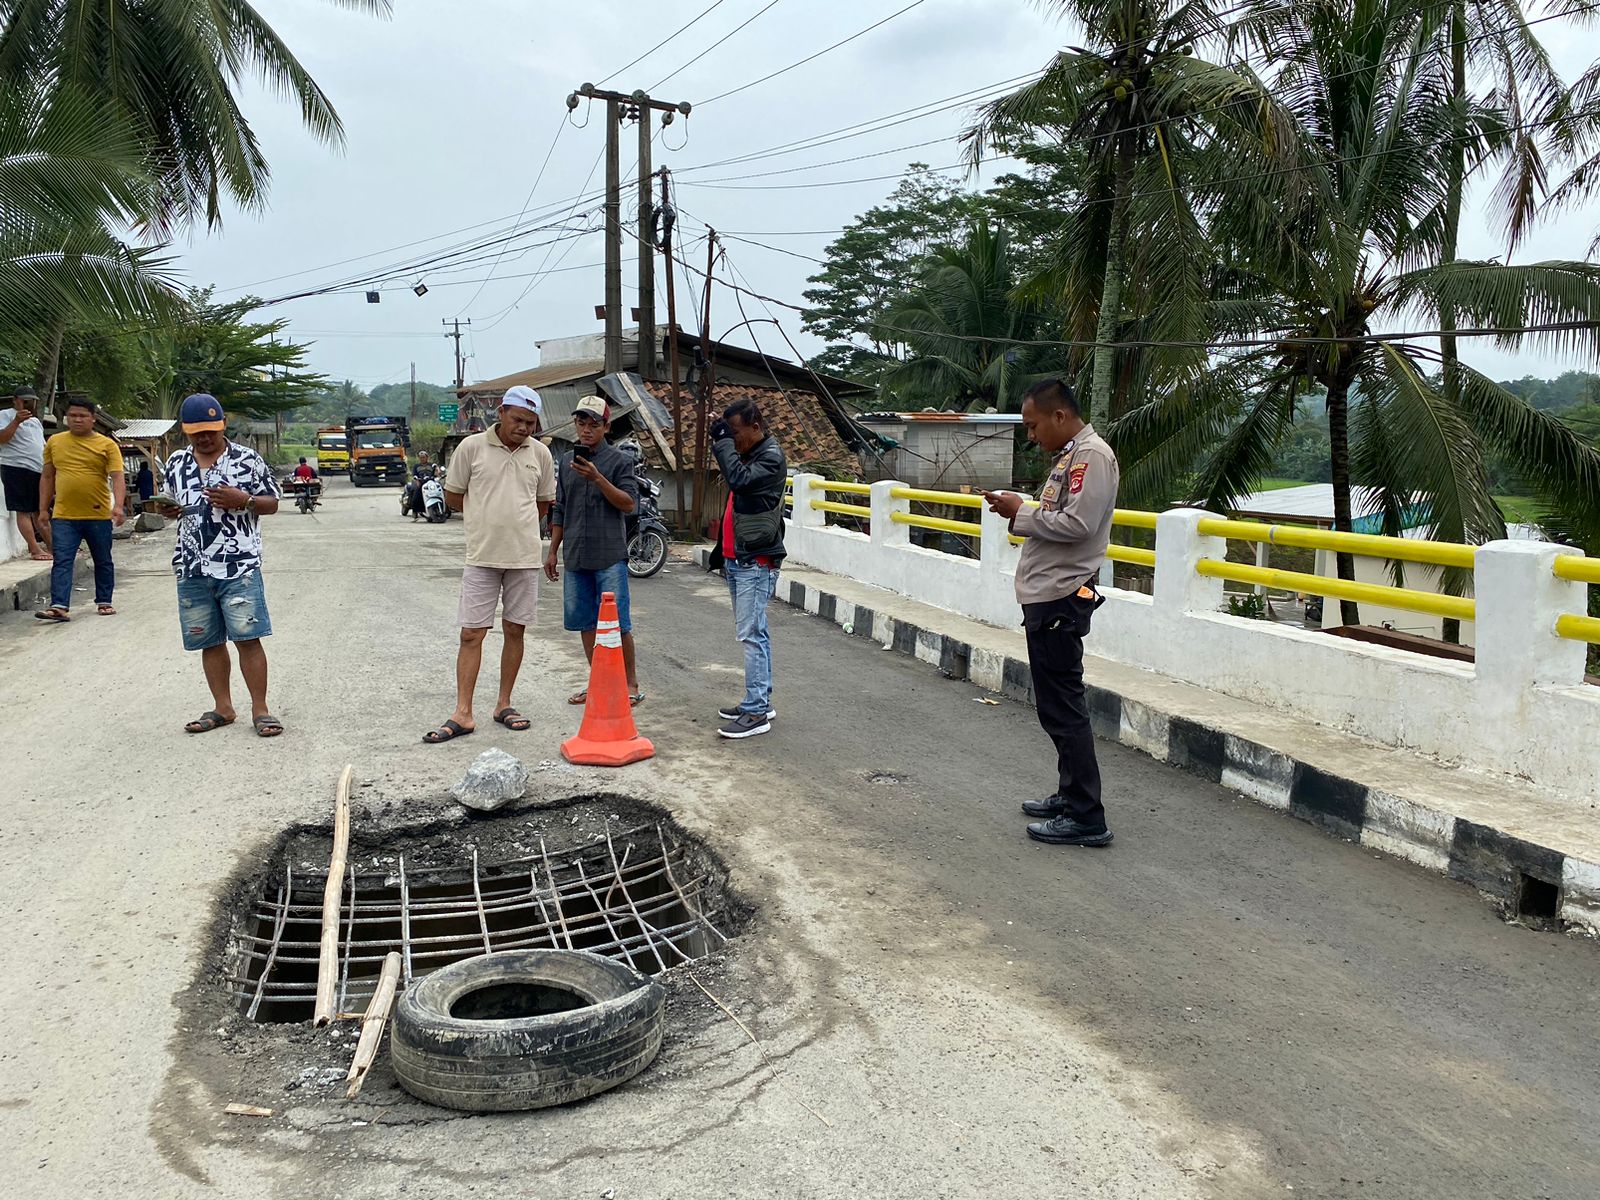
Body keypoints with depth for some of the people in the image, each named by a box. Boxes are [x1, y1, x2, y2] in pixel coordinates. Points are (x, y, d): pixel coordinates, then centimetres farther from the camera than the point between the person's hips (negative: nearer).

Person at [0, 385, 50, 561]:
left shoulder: (35, 420, 24)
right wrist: (16, 421, -24)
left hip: (39, 470, 8)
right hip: (17, 469, -8)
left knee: (41, 513, 12)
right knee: (24, 511, -7)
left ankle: (51, 547, 16)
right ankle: (35, 549, -12)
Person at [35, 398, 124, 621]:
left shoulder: (107, 445, -1)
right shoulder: (54, 442, 9)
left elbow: (117, 477, -11)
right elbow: (47, 477, 15)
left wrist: (118, 506, -26)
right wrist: (43, 509, 11)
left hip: (99, 516, -1)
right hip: (63, 516, 2)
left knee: (103, 562, 11)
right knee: (62, 561, -7)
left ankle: (104, 602, 24)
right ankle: (60, 607, -12)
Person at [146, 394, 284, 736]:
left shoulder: (248, 460, -1)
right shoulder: (176, 463, 11)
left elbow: (272, 503, 4)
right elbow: (170, 504, 23)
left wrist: (243, 500, -15)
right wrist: (164, 509, 0)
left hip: (239, 566, -4)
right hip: (192, 568, 4)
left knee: (247, 638, -6)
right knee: (210, 641, 10)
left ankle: (260, 709, 2)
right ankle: (222, 708, 21)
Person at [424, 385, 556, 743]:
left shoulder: (540, 453, 5)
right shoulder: (472, 447, -3)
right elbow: (453, 496, 6)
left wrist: (514, 522, 13)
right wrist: (488, 518, 7)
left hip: (524, 556, 3)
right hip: (482, 556, -2)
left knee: (515, 630, 9)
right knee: (471, 634, -3)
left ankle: (504, 704, 20)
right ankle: (462, 714, 0)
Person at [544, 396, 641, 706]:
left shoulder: (619, 460, -2)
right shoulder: (568, 463, 14)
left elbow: (629, 504, -12)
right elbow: (559, 511, 20)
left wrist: (597, 478, -22)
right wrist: (552, 551, 17)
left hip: (609, 556, -6)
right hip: (575, 557, 6)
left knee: (617, 623, -4)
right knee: (585, 622, 10)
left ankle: (631, 684, 6)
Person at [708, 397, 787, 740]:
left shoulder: (771, 457, -12)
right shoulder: (746, 454, 16)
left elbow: (739, 479, -30)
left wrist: (723, 442, -19)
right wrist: (723, 548, 25)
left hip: (757, 563, -10)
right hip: (737, 559, 10)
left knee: (752, 633, -11)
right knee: (753, 633, 13)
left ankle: (756, 712, -9)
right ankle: (760, 701, 20)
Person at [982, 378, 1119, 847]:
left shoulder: (1091, 455, -13)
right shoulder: (1069, 456, 17)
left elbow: (1078, 525, -23)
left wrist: (1022, 513, -14)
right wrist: (1020, 511, 7)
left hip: (1061, 600, -11)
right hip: (1047, 597, 11)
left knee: (1063, 708, -7)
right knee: (1057, 705, 17)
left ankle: (1086, 817, -1)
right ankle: (1070, 795, 27)